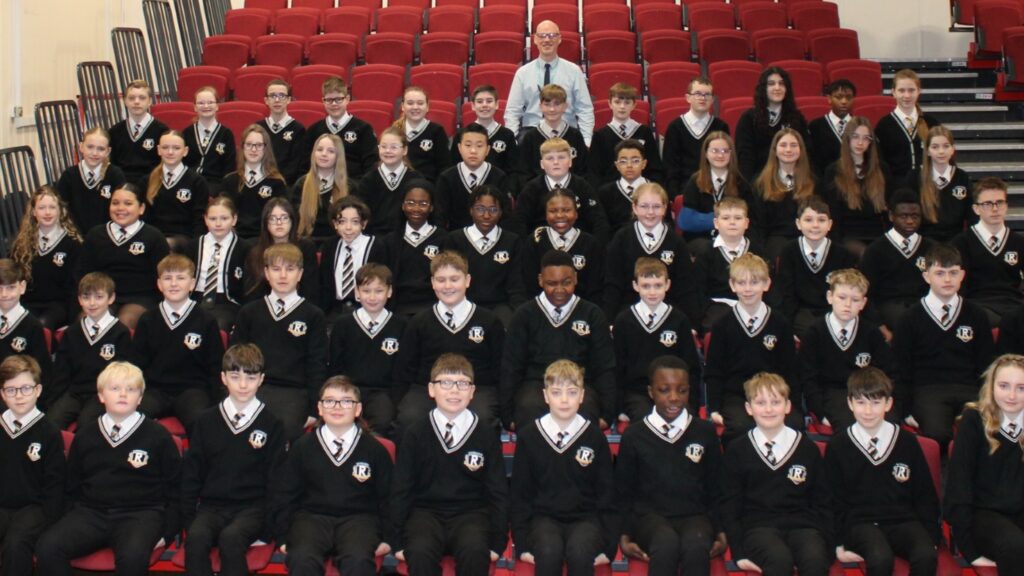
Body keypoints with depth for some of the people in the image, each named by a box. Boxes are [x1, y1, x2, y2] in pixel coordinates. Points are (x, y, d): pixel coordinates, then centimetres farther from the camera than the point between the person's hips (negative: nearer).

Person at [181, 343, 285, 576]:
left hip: (252, 507, -2)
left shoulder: (271, 424, 5)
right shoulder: (206, 421, 10)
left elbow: (277, 479, 5)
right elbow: (191, 472, 11)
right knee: (197, 537, -30)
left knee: (230, 537, -32)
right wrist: (188, 520, 2)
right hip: (212, 505, 2)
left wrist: (271, 524, -3)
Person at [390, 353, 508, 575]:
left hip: (471, 513, 0)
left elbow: (499, 492, 8)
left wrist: (497, 542, 1)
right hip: (426, 511, 0)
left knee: (474, 550, -32)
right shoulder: (415, 436, 5)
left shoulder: (487, 436, 6)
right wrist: (397, 541, 1)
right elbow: (400, 490, 6)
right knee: (420, 551, -32)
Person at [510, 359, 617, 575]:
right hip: (544, 516, 0)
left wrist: (608, 546, 2)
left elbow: (607, 493, 9)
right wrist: (521, 544, -1)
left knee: (580, 551, -32)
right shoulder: (528, 435, 4)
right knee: (549, 551, -33)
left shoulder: (595, 436, 5)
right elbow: (519, 493, 7)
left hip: (585, 518, 0)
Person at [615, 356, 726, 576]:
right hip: (649, 515, -1)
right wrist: (625, 535, -1)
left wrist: (720, 531, 4)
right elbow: (623, 493, 12)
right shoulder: (634, 435, 7)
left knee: (697, 544, -36)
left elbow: (715, 489, 16)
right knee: (666, 542, -37)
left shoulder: (705, 432, 11)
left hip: (694, 515, 1)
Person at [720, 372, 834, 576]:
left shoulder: (808, 448, 10)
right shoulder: (736, 451, 6)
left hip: (802, 524, 2)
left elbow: (823, 501, 13)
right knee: (779, 559, -34)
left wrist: (826, 545, 2)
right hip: (758, 526, -1)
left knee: (815, 559, -31)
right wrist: (739, 552, -3)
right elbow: (730, 505, 6)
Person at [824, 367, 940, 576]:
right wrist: (840, 544, -1)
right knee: (880, 559, -34)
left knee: (926, 557, -30)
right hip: (861, 523, -2)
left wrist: (931, 538, 3)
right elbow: (835, 500, 7)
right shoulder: (837, 446, 5)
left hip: (903, 520, 2)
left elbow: (926, 496, 13)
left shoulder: (907, 442, 9)